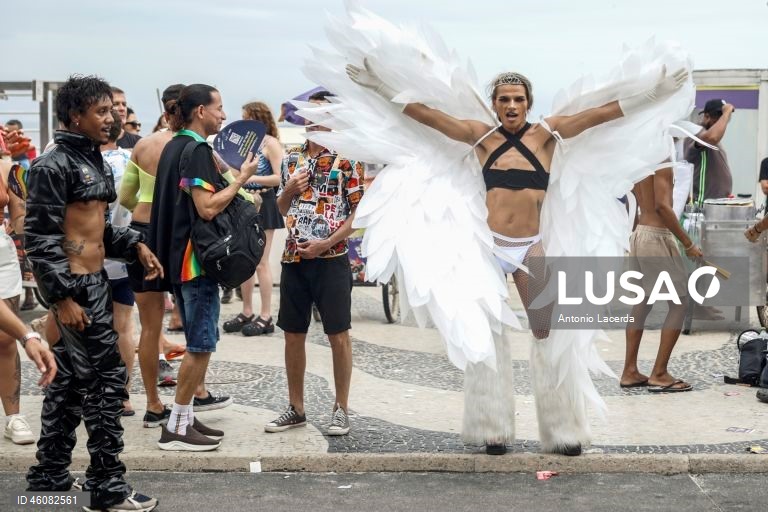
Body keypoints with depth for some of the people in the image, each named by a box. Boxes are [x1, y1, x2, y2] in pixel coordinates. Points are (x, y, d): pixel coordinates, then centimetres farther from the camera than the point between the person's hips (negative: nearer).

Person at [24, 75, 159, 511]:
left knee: (69, 380, 13)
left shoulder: (96, 161, 14)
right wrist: (62, 297, -21)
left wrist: (134, 244, 5)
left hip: (96, 282, 9)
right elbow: (40, 237, -17)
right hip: (74, 287, -9)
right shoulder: (54, 165, -13)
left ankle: (49, 476, 23)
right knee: (106, 376, -7)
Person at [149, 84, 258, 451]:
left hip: (177, 257, 10)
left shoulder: (174, 147, 14)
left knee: (197, 342, 15)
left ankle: (186, 417, 20)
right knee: (201, 344, -5)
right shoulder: (197, 150, -15)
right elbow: (208, 207, -23)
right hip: (196, 258, -10)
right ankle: (177, 427, -2)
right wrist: (241, 178, -16)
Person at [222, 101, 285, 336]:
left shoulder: (270, 143, -6)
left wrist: (252, 178, -23)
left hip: (264, 204, -7)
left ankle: (266, 317, 2)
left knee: (260, 262, -5)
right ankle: (247, 312, 18)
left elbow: (279, 177, -15)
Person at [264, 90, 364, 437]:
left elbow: (360, 210, -6)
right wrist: (289, 189, -2)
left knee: (338, 335, 1)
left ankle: (341, 409, 12)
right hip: (294, 258, 5)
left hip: (331, 258, -5)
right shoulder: (291, 158, 12)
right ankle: (296, 408, 20)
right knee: (293, 334, 9)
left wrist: (327, 242, -15)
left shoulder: (344, 160, -3)